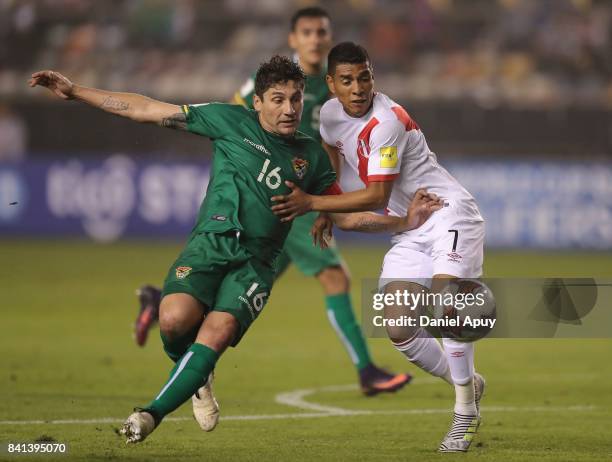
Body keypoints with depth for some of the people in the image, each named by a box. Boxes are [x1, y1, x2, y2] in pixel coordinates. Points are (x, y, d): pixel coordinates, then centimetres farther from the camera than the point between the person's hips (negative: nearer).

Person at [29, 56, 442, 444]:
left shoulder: (312, 155, 16)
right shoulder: (231, 122, 8)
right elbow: (147, 110, 9)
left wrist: (404, 222, 12)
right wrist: (75, 92, 7)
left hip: (256, 261, 1)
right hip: (211, 242, -1)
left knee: (217, 332, -27)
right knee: (175, 319, -28)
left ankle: (153, 414, -17)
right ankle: (196, 378, 7)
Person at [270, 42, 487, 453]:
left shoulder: (386, 123, -23)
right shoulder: (331, 113, 1)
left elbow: (376, 195, -25)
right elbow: (331, 151, 26)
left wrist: (312, 203, -24)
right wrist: (329, 210, 19)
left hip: (449, 215, -8)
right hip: (408, 233, 8)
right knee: (399, 330, -5)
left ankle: (466, 412, -16)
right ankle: (467, 383, 20)